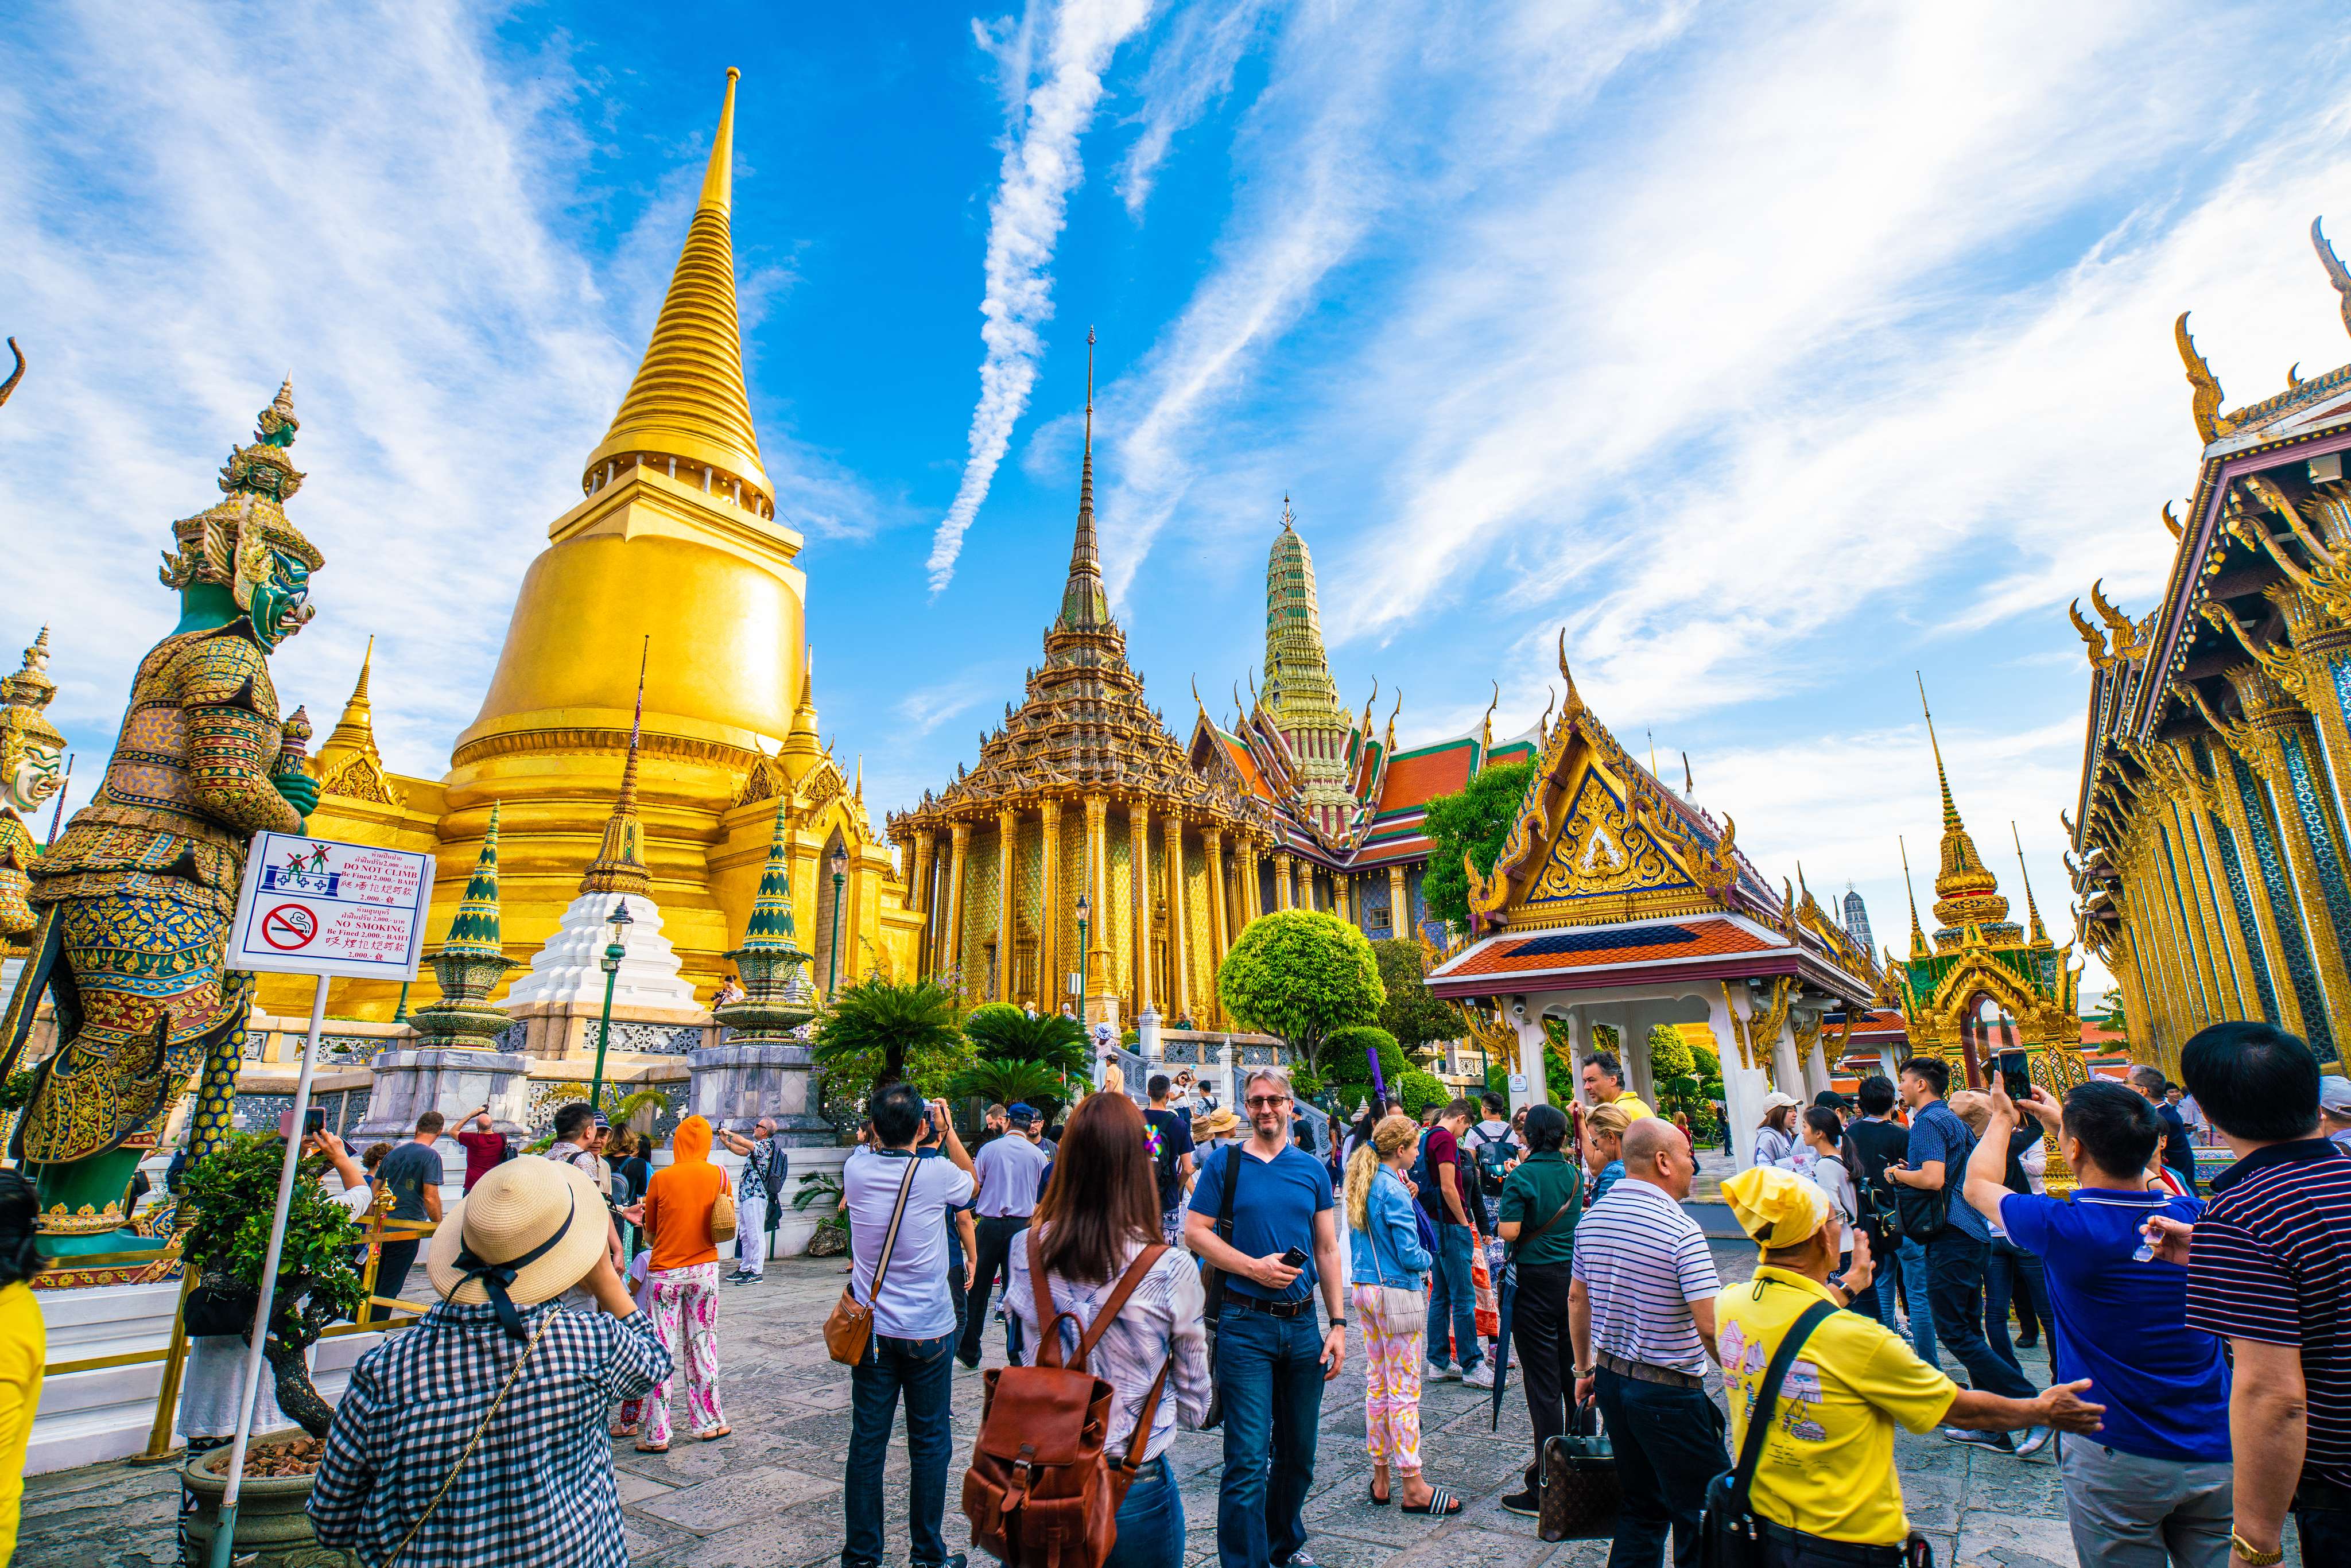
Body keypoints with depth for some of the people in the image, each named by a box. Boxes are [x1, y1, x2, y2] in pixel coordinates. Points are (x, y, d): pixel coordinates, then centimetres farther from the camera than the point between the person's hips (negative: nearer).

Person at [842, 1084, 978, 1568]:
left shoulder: (857, 1169, -10)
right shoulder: (938, 1174, -17)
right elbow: (974, 1182, 7)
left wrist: (885, 1126, 14)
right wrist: (947, 1126, 8)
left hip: (871, 1331, 3)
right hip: (929, 1332, -2)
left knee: (866, 1442, 12)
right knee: (930, 1443, 11)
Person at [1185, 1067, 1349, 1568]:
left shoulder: (1313, 1169, 5)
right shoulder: (1225, 1164, -4)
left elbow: (1328, 1250, 8)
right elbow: (1195, 1232, -6)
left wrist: (1338, 1324, 3)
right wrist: (1253, 1267, -16)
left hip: (1303, 1324, 4)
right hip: (1246, 1325, -4)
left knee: (1298, 1453, 18)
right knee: (1249, 1461, -3)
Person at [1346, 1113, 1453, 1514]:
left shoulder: (1362, 1184, 8)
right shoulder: (1394, 1191, -18)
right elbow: (1409, 1255, -17)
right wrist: (1429, 1260, 4)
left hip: (1364, 1288, 8)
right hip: (1398, 1293, -8)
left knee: (1376, 1383, 15)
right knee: (1404, 1390, 1)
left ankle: (1380, 1479, 24)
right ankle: (1413, 1488, 11)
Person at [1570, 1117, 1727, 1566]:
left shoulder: (1592, 1217, 3)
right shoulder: (1680, 1230, -19)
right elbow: (1711, 1326, -22)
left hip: (1610, 1379, 7)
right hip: (1670, 1393, -7)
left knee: (1642, 1505, 21)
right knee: (1702, 1515, 8)